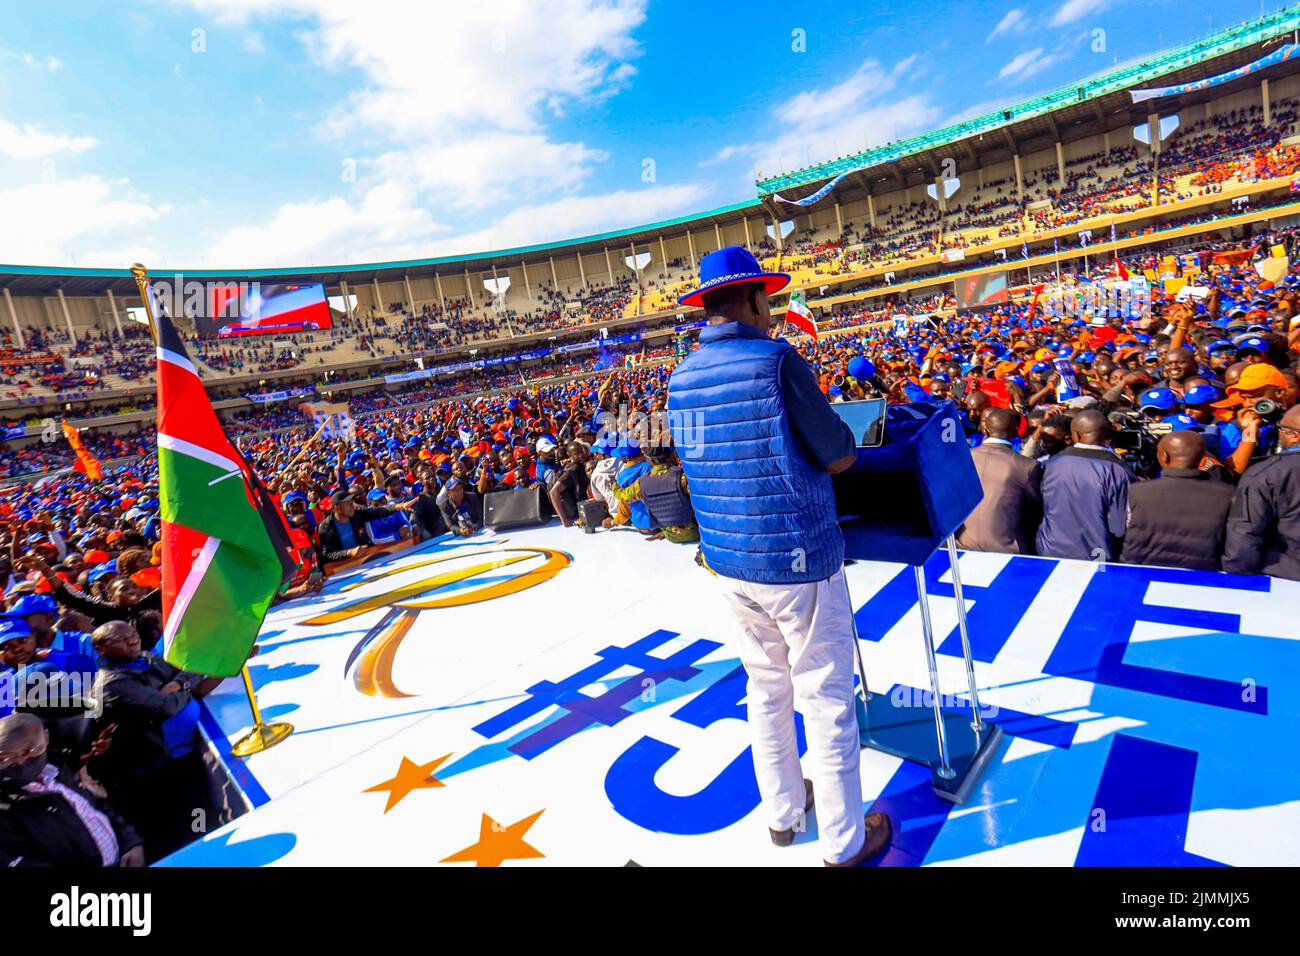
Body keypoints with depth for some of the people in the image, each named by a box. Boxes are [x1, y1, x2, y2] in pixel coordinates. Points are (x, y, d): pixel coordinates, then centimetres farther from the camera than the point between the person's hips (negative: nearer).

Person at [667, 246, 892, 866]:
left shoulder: (681, 379, 4)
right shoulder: (775, 359, -16)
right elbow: (840, 459, -12)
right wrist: (831, 439, 10)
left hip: (727, 560, 6)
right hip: (796, 558, -6)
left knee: (767, 688, 22)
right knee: (826, 699, 10)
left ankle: (782, 811, 40)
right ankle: (844, 842, 28)